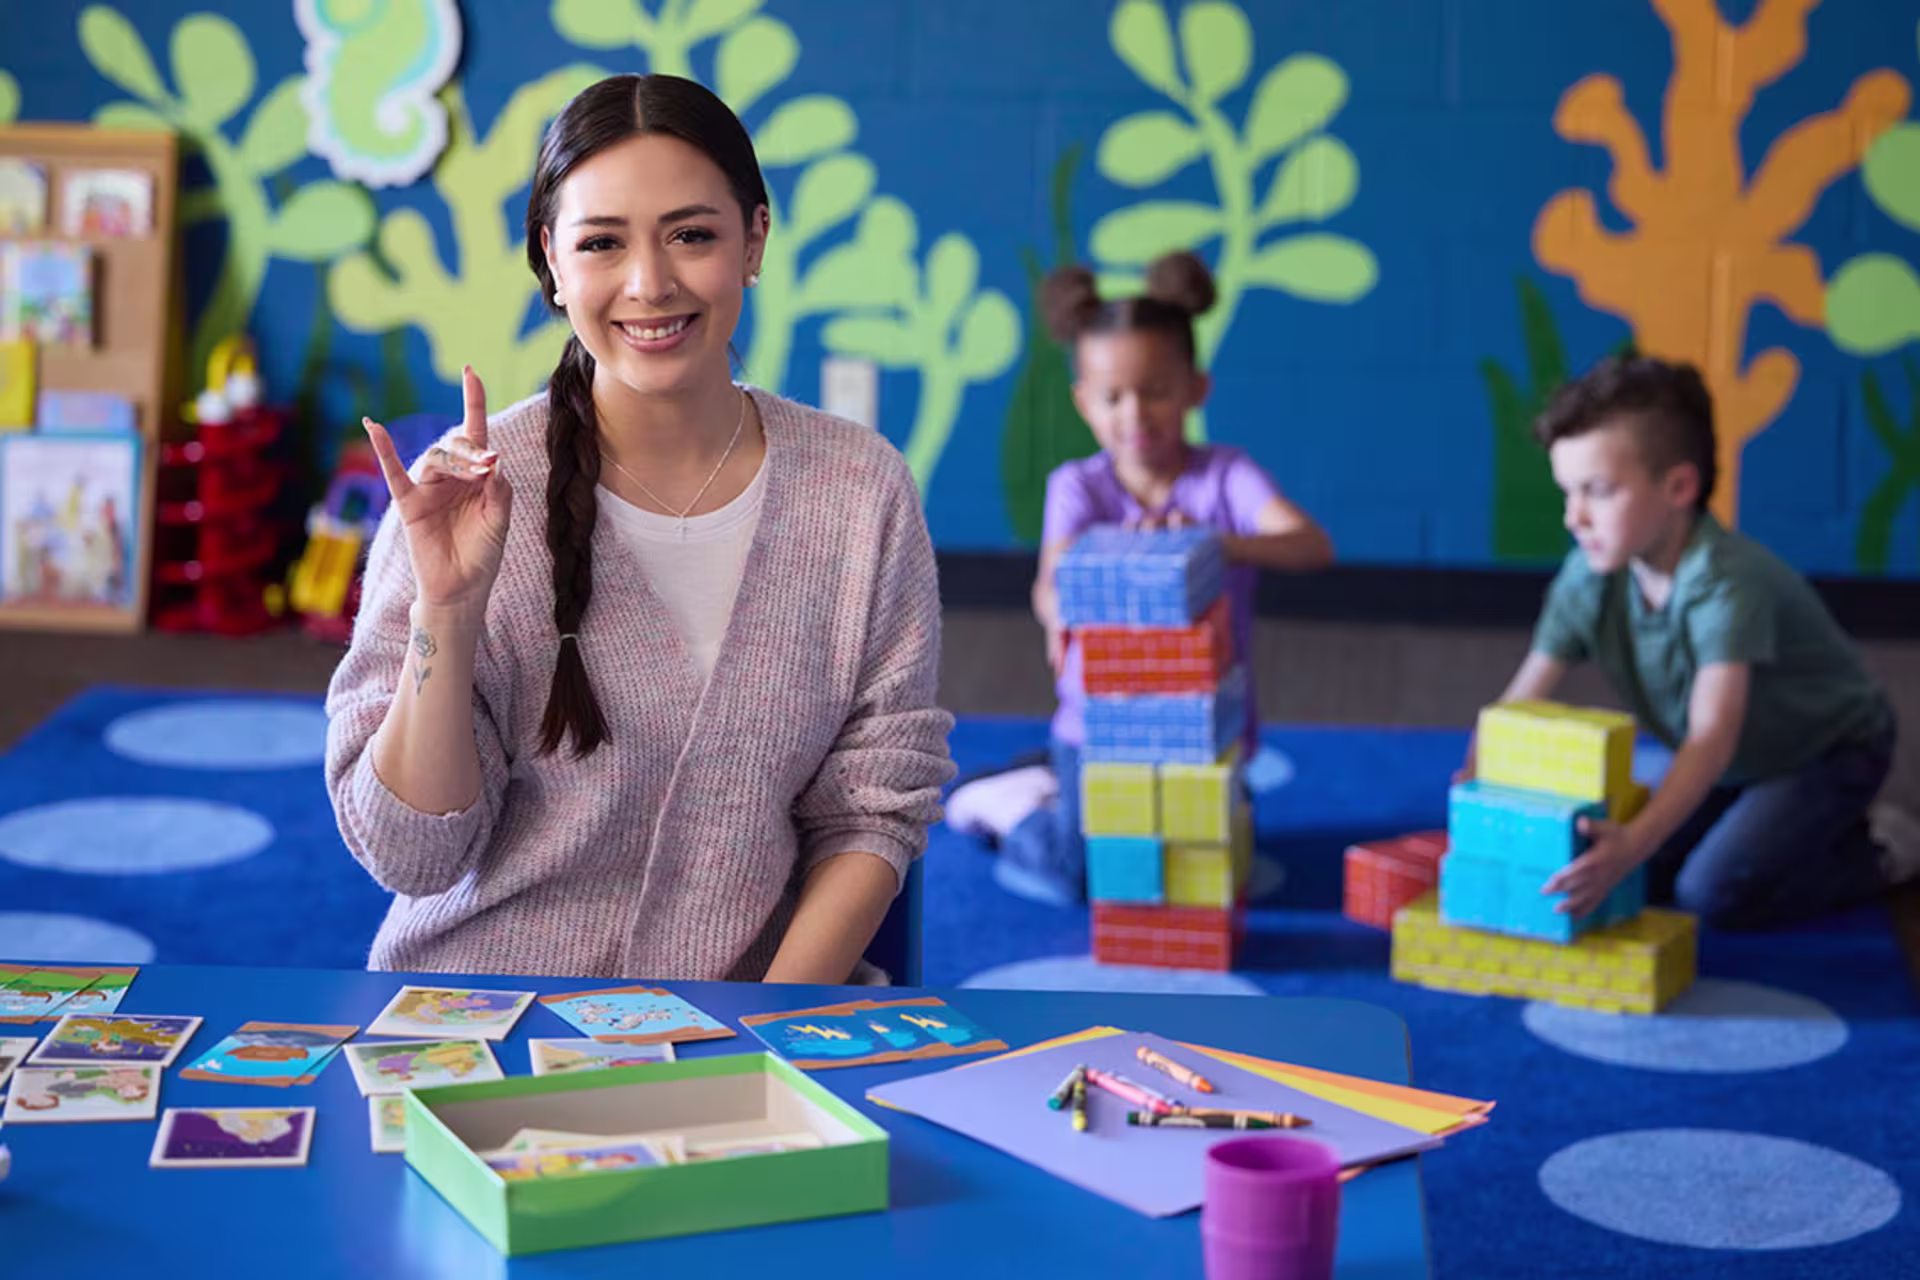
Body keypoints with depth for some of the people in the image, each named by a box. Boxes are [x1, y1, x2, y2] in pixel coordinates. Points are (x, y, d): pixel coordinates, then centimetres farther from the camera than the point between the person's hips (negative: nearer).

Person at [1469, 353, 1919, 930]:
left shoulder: (1726, 583, -36)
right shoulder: (1589, 578, -17)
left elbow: (1712, 737, -47)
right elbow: (1517, 705, -19)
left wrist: (1636, 841, -61)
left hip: (1829, 748, -7)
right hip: (1733, 767, 7)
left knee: (1714, 892, -21)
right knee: (1636, 876, -6)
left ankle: (1874, 850, 3)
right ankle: (1775, 818, 16)